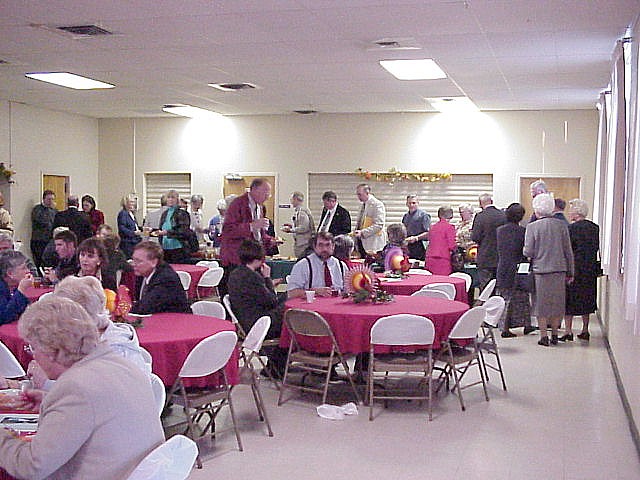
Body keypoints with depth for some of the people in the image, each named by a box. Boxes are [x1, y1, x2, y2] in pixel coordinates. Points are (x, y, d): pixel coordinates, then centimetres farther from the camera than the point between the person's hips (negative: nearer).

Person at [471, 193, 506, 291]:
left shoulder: (480, 216, -13)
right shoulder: (503, 215, 0)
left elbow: (475, 237, -14)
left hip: (485, 258, -5)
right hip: (501, 258, 5)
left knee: (485, 287, 0)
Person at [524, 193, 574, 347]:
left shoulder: (532, 227, -9)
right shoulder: (561, 225, -1)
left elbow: (528, 252, -10)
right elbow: (568, 251, 3)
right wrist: (570, 272, 10)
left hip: (541, 270, -3)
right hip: (559, 270, 3)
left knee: (542, 304, 7)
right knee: (557, 303, 14)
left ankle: (544, 336, 9)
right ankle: (554, 335, 21)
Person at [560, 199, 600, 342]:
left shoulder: (572, 228, -14)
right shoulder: (595, 228, 4)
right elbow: (597, 247, 8)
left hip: (574, 267, -6)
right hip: (591, 269, 6)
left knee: (569, 299, 2)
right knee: (586, 299, 15)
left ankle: (568, 331, 0)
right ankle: (585, 331, 20)